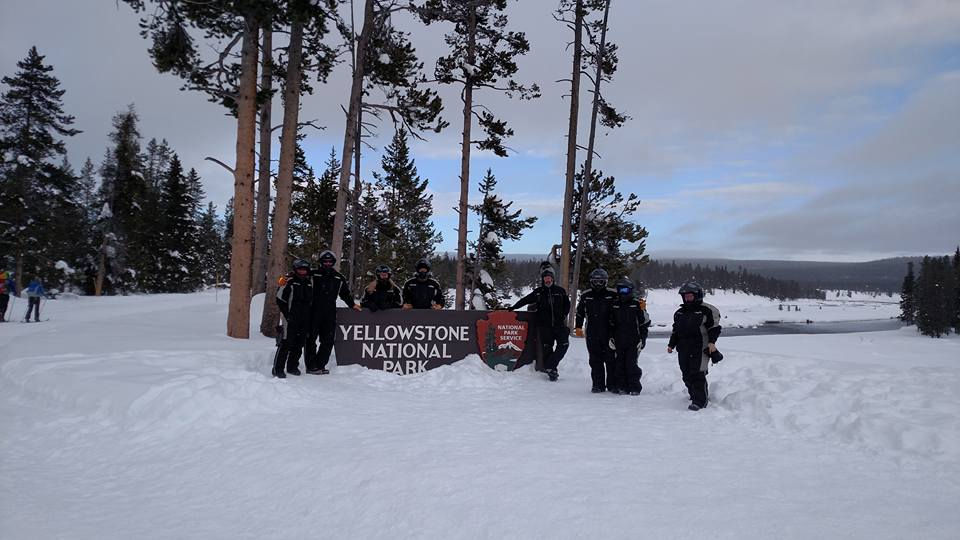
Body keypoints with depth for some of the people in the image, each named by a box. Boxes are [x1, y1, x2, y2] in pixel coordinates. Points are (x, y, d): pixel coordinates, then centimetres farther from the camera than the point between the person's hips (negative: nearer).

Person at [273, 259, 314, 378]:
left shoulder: (310, 283, 13)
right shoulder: (289, 282, -5)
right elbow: (280, 299, -7)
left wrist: (310, 316, 14)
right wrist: (287, 315, -12)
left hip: (304, 320, 6)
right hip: (291, 319, -6)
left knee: (299, 344, 11)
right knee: (286, 343, -7)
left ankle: (292, 366, 23)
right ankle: (277, 369, -2)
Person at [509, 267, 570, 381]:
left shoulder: (560, 291, 9)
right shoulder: (538, 292, 7)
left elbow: (567, 304, 18)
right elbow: (525, 300, 11)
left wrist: (563, 315, 5)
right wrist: (513, 307, 7)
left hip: (559, 324, 1)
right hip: (544, 325, -1)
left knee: (564, 344, -12)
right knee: (547, 348, -1)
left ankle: (550, 366, -4)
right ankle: (551, 370, 7)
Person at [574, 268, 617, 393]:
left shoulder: (612, 295, 0)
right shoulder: (586, 296, 9)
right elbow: (580, 312, 18)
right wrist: (578, 327, 13)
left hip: (609, 333, -2)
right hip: (592, 334, 2)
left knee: (611, 359, 0)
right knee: (595, 360, 4)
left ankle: (613, 384, 9)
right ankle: (598, 384, 10)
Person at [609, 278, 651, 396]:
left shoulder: (637, 304, -2)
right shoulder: (615, 304, 10)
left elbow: (645, 322, 1)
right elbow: (611, 323, 20)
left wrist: (642, 339, -3)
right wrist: (611, 337, 12)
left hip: (633, 341, -4)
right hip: (619, 341, 4)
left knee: (631, 364, -7)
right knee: (619, 365, 3)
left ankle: (635, 388, 3)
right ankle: (621, 386, 11)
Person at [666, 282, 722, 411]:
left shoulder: (707, 310, -1)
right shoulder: (679, 313, 17)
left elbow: (714, 327, -3)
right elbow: (675, 330, 24)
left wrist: (712, 341, -15)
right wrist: (671, 344, 18)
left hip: (700, 348, -6)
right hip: (684, 349, 7)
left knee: (697, 374, -12)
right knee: (687, 375, 8)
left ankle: (700, 401, -9)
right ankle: (693, 395, 24)